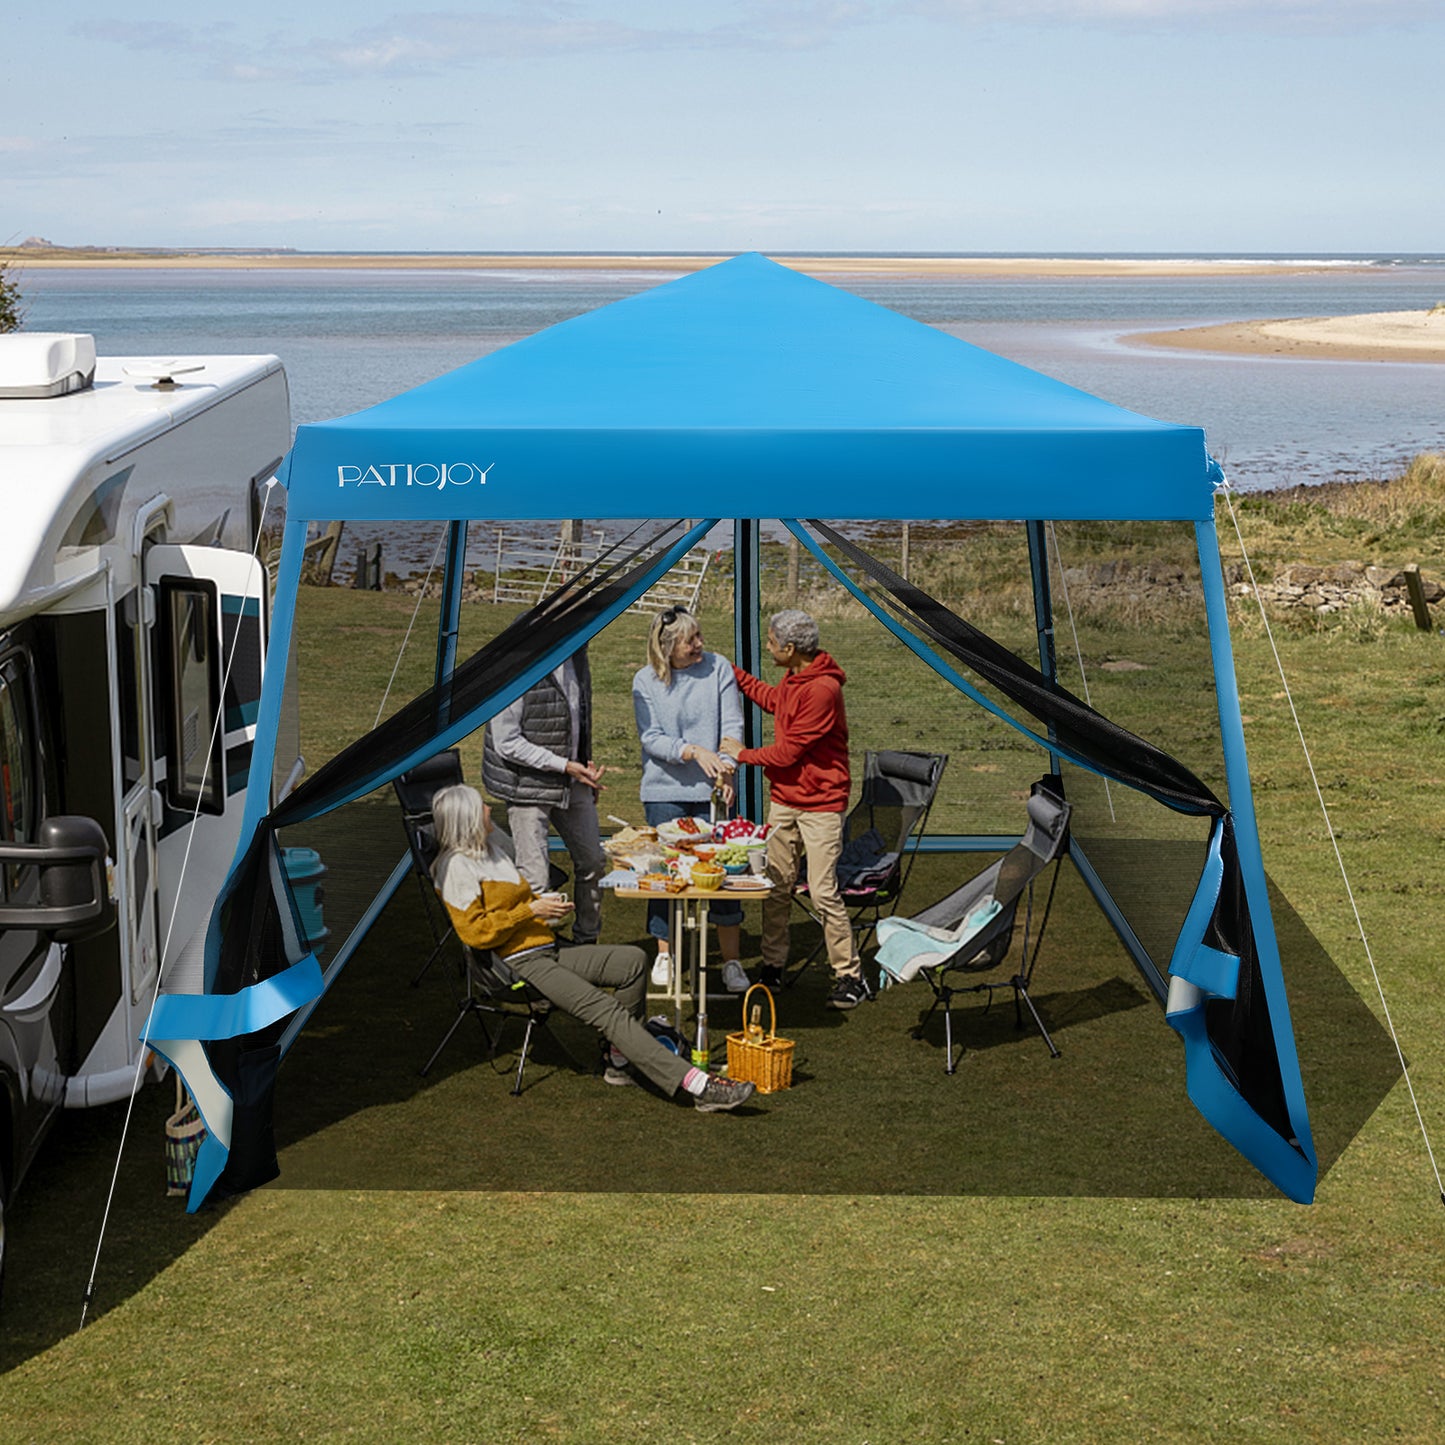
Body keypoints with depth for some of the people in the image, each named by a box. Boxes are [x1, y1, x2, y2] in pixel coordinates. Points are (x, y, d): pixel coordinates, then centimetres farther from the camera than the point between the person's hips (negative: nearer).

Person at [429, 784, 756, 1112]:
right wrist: (530, 910, -16)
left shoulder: (492, 848, 18)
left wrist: (545, 904, 11)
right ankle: (697, 1084, -32)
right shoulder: (457, 866, -9)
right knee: (606, 1010, -22)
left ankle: (618, 1060, -4)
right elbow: (474, 932, -16)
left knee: (633, 960, -5)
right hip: (519, 963, -9)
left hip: (545, 949, 9)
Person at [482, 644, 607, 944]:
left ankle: (588, 943, 36)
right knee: (534, 880, -6)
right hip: (528, 784, -8)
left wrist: (587, 765, 16)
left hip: (572, 784, 8)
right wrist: (565, 766, -20)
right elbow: (506, 743, -21)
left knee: (593, 862, 18)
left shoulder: (576, 654, 3)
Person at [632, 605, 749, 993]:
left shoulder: (718, 668, 0)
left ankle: (731, 961, 8)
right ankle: (664, 955, 21)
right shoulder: (646, 681, -1)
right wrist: (693, 751, -22)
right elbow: (651, 738, -8)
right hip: (664, 791, 0)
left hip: (711, 791, 0)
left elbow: (732, 725, -2)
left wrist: (725, 768, -16)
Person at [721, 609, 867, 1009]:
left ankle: (850, 977, -1)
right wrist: (732, 673, 31)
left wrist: (743, 754, -5)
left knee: (823, 892, -10)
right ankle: (772, 966, 21)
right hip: (784, 797, 9)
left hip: (820, 804, -8)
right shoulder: (794, 678, 6)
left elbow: (788, 751, -20)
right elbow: (773, 700, 32)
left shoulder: (822, 690, -23)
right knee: (776, 885, 9)